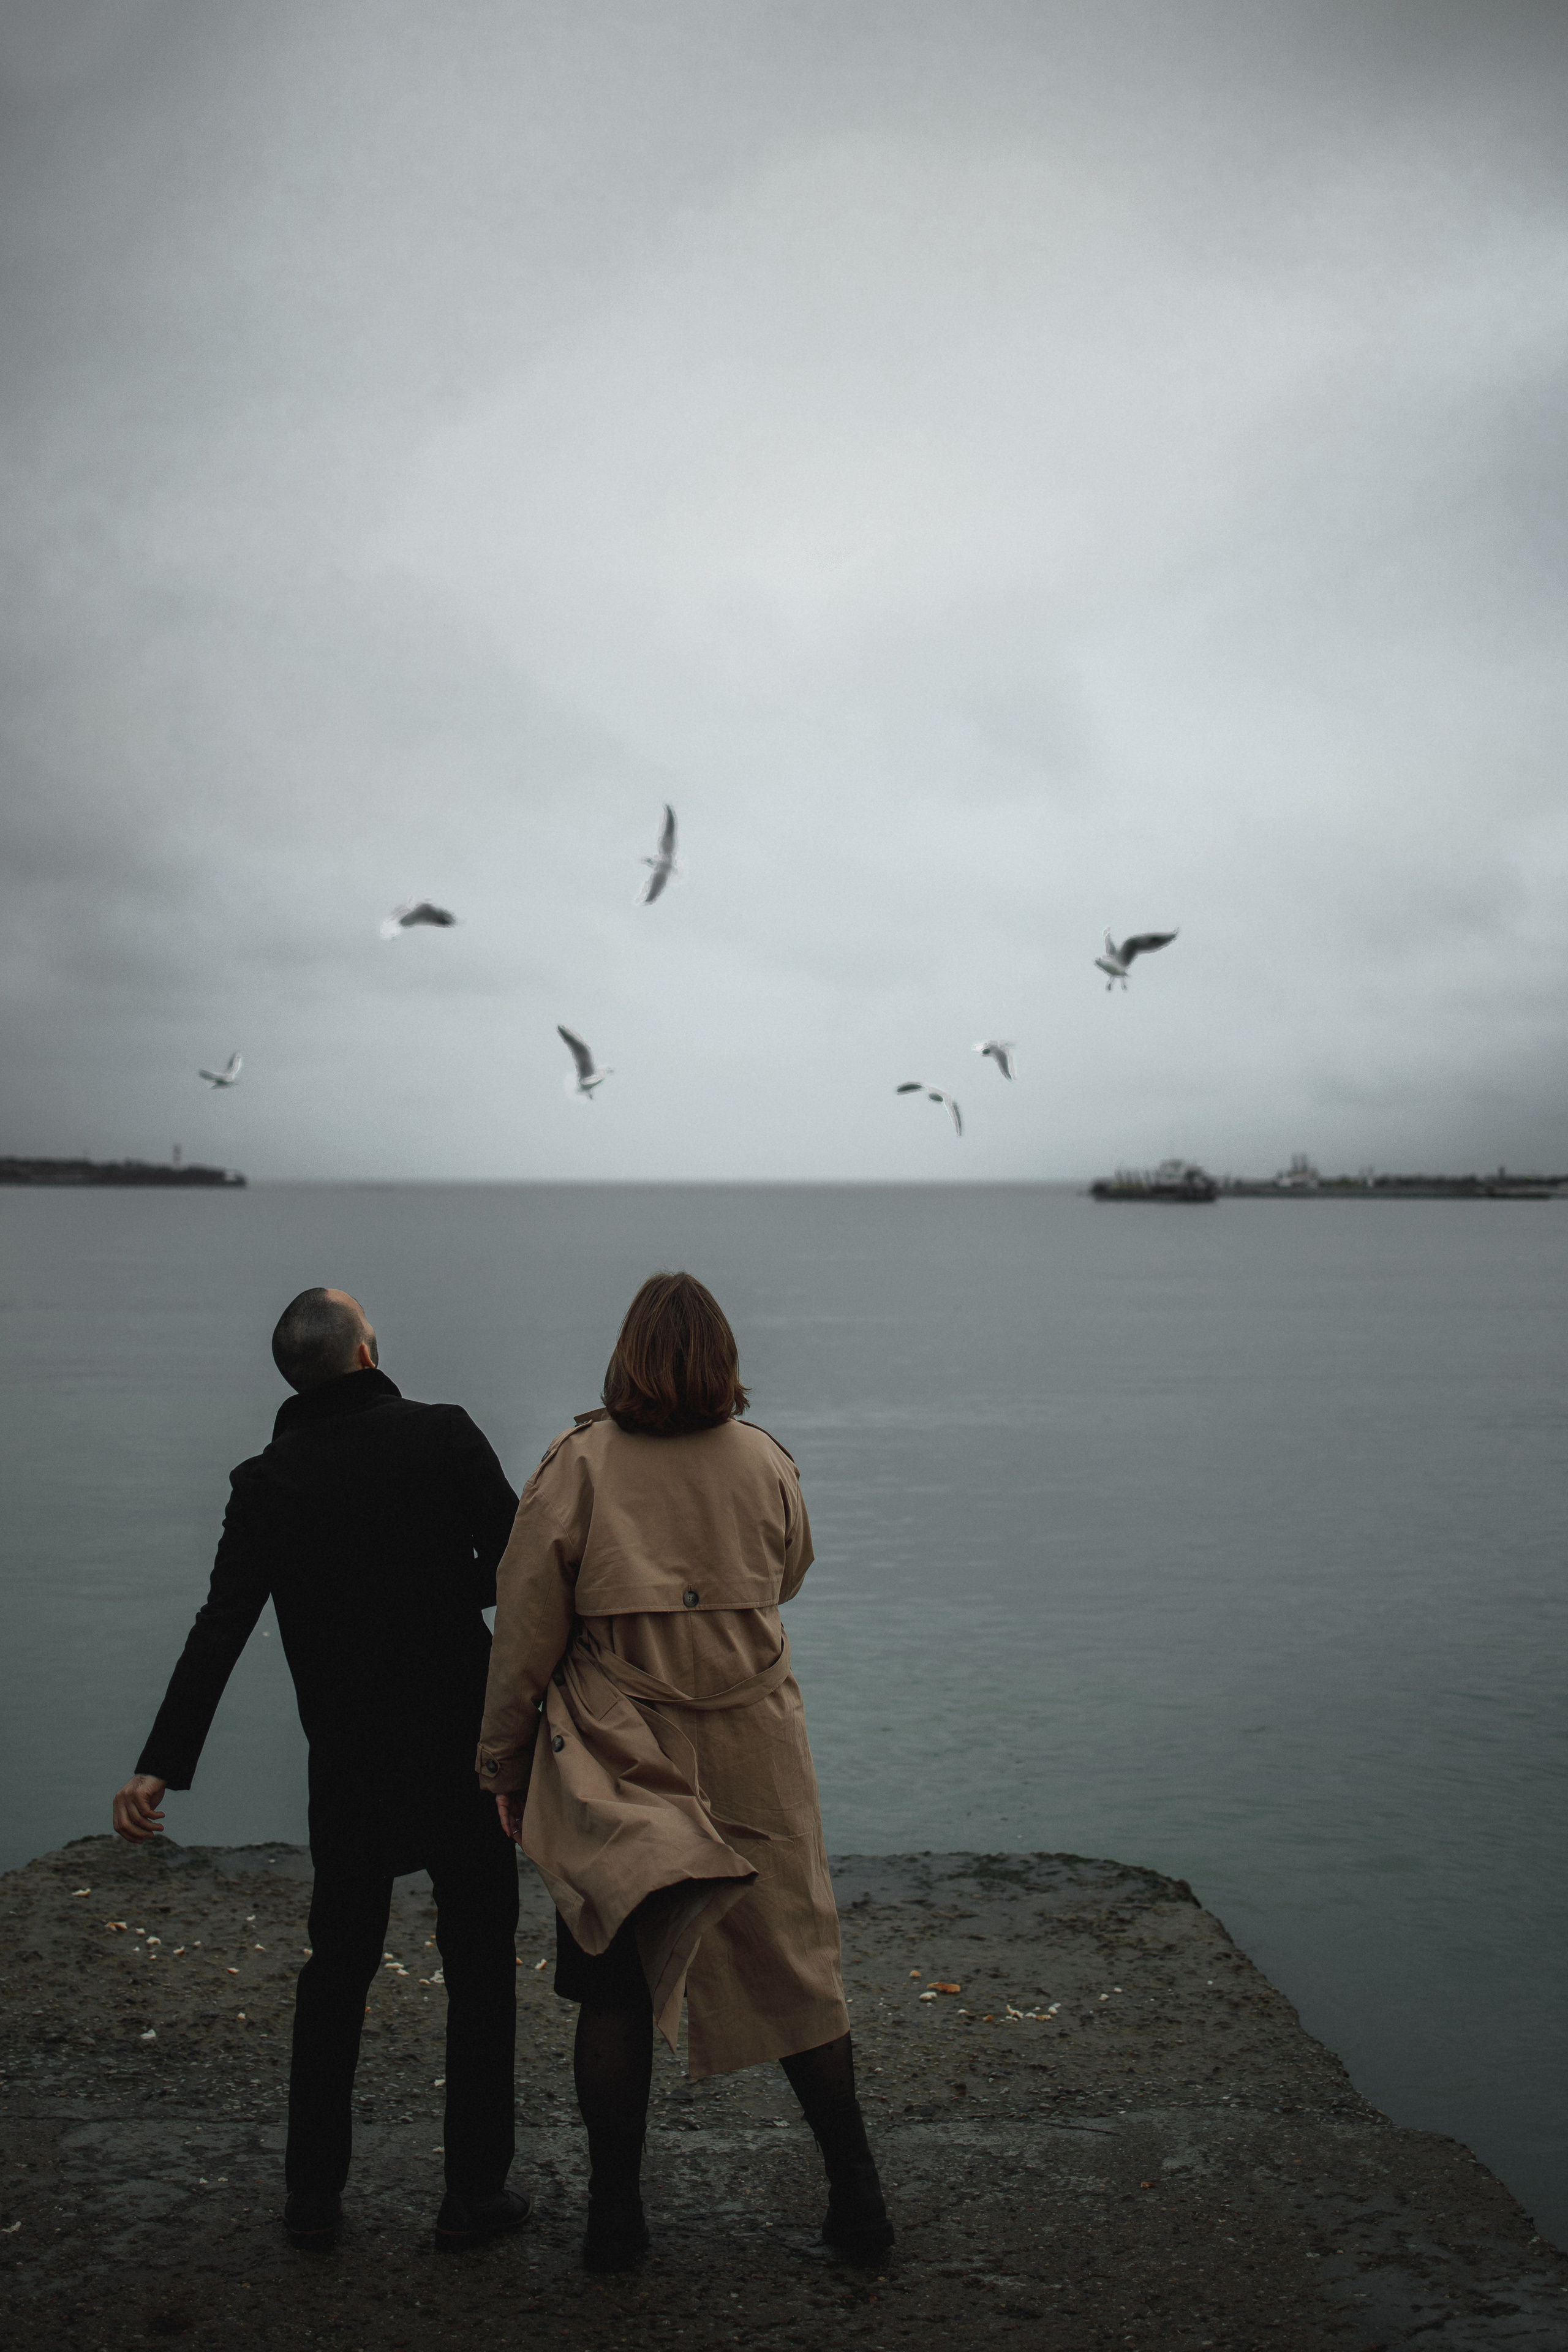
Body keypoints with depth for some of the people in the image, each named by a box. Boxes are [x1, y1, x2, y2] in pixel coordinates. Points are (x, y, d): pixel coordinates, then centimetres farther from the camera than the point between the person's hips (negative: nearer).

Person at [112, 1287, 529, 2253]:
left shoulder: (267, 1484, -3)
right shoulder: (443, 1435, -9)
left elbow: (220, 1629, -8)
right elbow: (518, 1567, -9)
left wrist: (161, 1765, -8)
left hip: (348, 1762, 2)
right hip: (464, 1747, -2)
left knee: (338, 1967, 18)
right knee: (480, 1970, 10)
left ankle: (315, 2198, 23)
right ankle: (476, 2194, 16)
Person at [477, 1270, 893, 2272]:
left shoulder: (578, 1465, -11)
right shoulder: (767, 1463, -5)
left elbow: (525, 1633, -6)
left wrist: (505, 1765, 5)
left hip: (618, 1770, -2)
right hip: (755, 1758, 2)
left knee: (616, 1984, 12)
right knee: (797, 1969, 14)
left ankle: (615, 2216, 20)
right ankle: (858, 2197, 23)